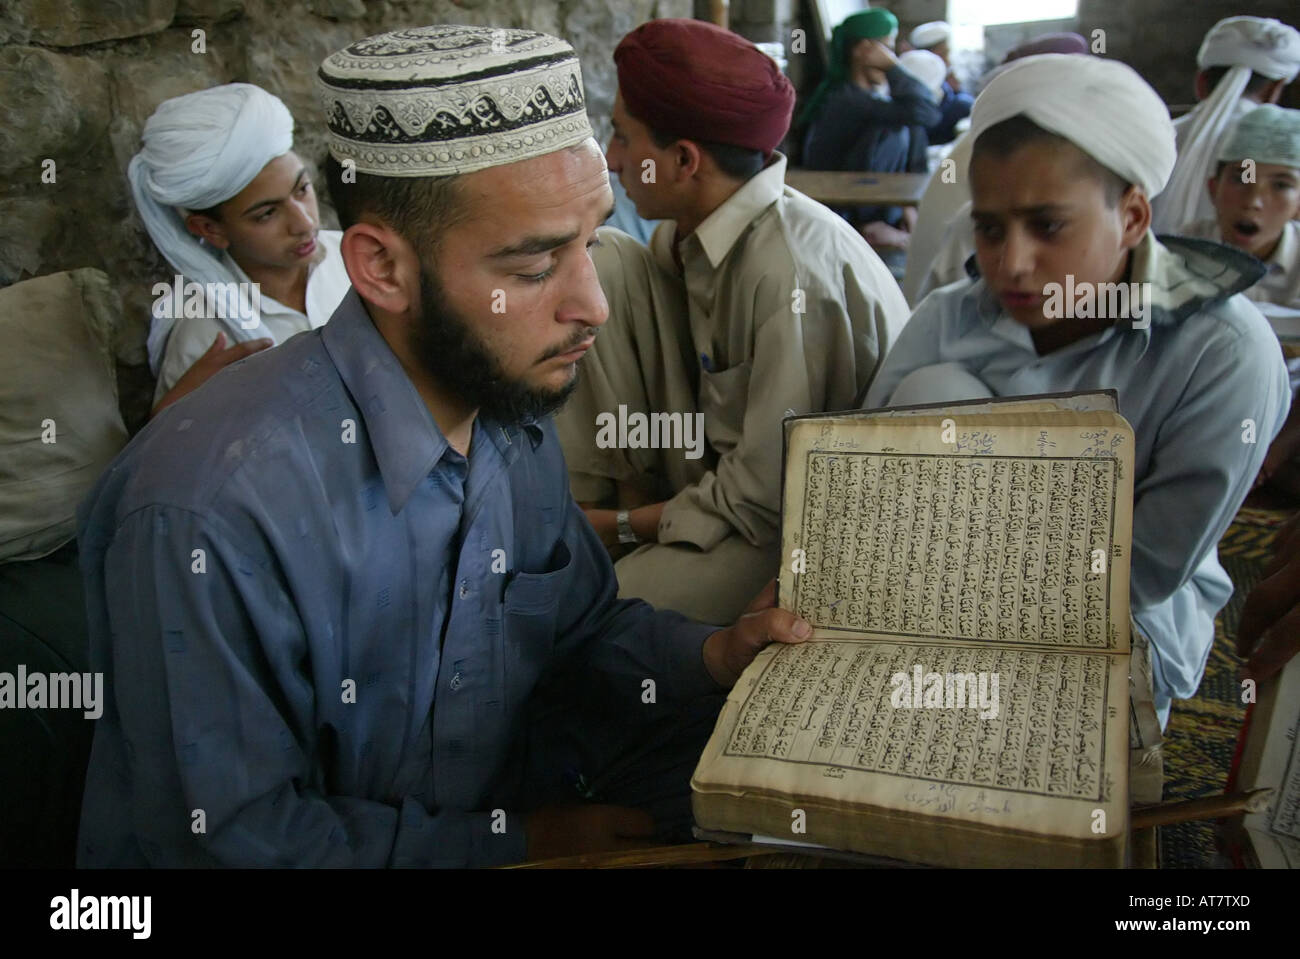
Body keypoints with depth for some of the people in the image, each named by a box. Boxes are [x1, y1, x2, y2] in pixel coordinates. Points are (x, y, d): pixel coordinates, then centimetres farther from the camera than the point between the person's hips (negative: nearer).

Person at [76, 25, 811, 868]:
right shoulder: (211, 512, -27)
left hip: (520, 814, 6)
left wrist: (716, 657, -9)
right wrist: (518, 841, -16)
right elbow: (233, 835, -20)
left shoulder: (517, 415, -5)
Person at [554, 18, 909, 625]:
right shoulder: (690, 233, -7)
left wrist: (623, 527, -14)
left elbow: (768, 497, -26)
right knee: (598, 265, -7)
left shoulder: (792, 272, -30)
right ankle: (623, 490, -1)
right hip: (717, 467, 8)